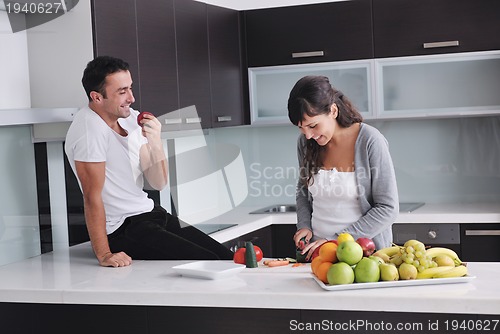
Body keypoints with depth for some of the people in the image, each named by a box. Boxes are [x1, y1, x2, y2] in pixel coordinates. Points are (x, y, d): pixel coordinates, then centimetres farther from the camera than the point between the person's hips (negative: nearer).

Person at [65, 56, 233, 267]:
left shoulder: (132, 118, 5)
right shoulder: (89, 129, -19)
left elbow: (158, 183, 3)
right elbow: (92, 196, -22)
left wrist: (156, 144, -16)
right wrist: (103, 255, -25)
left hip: (151, 213, 8)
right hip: (124, 230, -8)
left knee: (228, 258, 1)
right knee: (206, 263, -17)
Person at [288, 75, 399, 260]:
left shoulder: (370, 141, -13)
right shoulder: (306, 141, 2)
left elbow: (388, 208, -12)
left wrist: (337, 240, -16)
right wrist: (304, 225, 3)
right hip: (316, 249, 2)